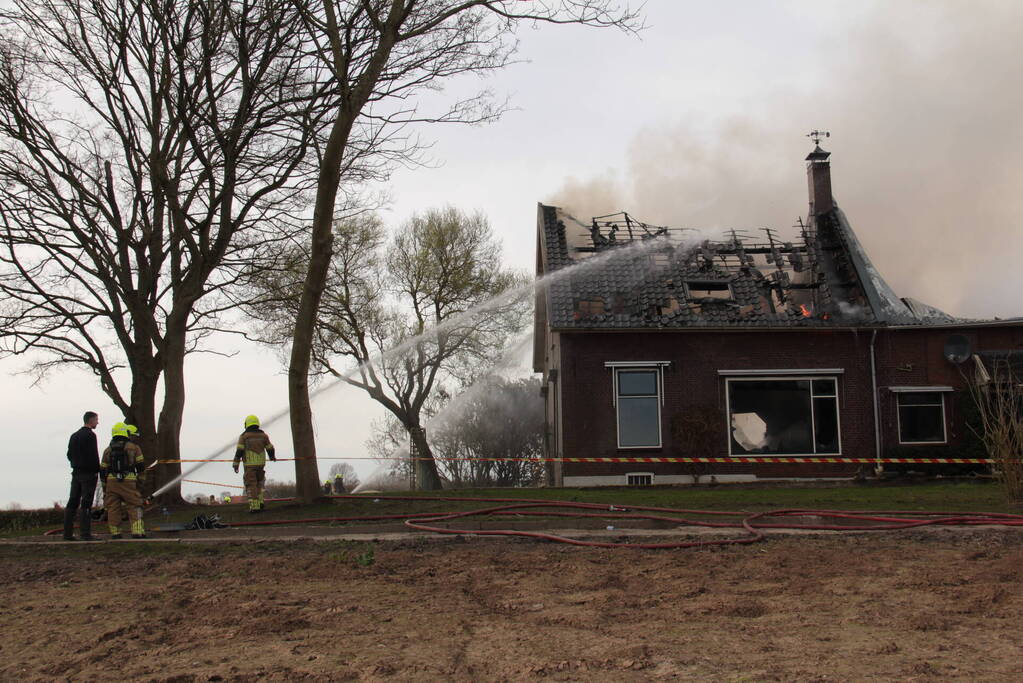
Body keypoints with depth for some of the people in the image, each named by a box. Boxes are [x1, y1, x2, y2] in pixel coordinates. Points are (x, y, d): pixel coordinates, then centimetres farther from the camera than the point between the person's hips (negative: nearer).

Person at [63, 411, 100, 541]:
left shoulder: (74, 436, 16)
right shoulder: (90, 435, -11)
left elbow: (69, 454, 16)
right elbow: (93, 455, -16)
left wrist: (76, 464, 15)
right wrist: (97, 470, -10)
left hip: (76, 472, 8)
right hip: (88, 473, -8)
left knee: (72, 503, 9)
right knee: (86, 504, -7)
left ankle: (68, 533, 9)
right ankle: (85, 533, -8)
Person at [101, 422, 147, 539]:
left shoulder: (108, 450, 13)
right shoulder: (133, 447, 4)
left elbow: (103, 470, 13)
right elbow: (141, 466, 0)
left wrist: (104, 487, 18)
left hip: (111, 481, 3)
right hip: (129, 481, -3)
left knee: (113, 508, 8)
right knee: (134, 507, -1)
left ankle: (115, 532, 9)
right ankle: (137, 531, -9)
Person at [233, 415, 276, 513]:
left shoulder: (244, 436, -4)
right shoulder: (263, 435, 6)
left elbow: (239, 451, -10)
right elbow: (270, 448, 10)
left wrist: (236, 464, -8)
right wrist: (272, 457, 29)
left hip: (249, 464, -3)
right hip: (261, 463, 4)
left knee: (251, 485, -2)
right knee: (259, 482, 21)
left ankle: (254, 506, -9)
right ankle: (260, 502, 12)